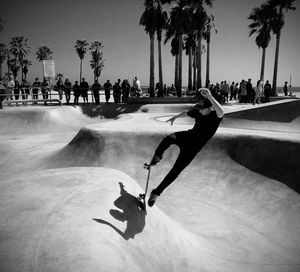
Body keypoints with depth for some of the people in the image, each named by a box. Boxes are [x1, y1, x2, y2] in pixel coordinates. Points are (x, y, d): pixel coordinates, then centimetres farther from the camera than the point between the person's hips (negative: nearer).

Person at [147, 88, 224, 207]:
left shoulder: (215, 116, -22)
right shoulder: (197, 112, -5)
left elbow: (221, 112, -48)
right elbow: (187, 113, 18)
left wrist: (209, 97, -55)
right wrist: (175, 117, 34)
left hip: (193, 147, -4)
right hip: (188, 136, 4)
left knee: (176, 170, -6)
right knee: (169, 138, -31)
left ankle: (157, 192, 9)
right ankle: (156, 158, -8)